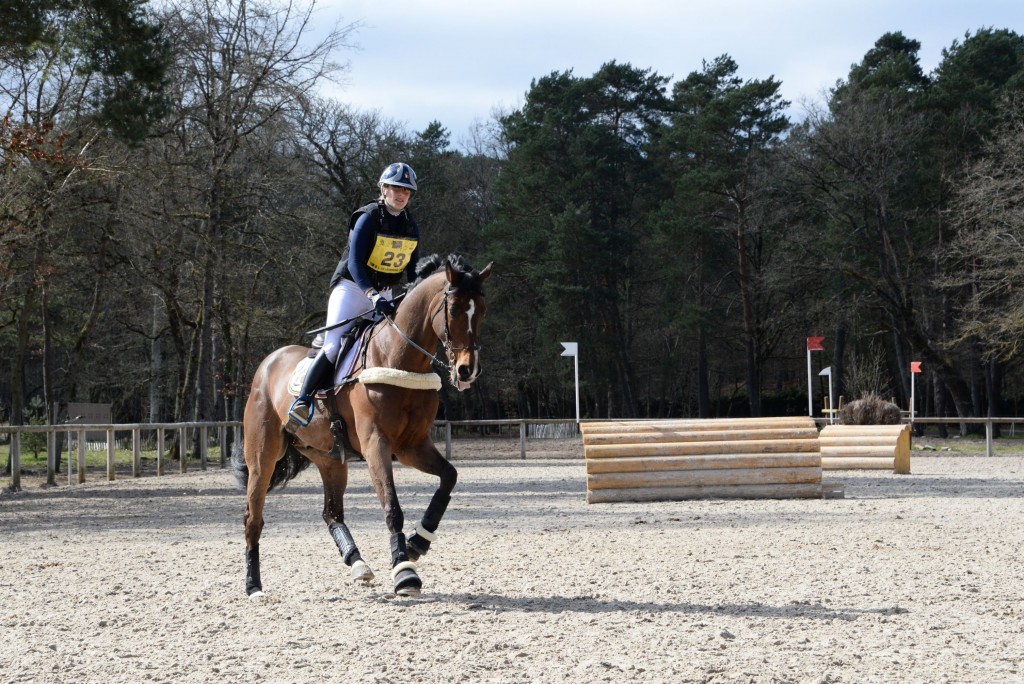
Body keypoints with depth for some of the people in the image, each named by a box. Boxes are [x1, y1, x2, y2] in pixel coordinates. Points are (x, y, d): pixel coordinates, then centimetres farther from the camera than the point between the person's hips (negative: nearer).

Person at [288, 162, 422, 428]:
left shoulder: (411, 228, 5)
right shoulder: (368, 218, -14)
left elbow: (413, 272, 11)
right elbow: (355, 263, -22)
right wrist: (373, 296, -35)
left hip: (384, 295, 6)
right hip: (352, 287, -6)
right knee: (333, 348, -17)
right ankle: (303, 401, -11)